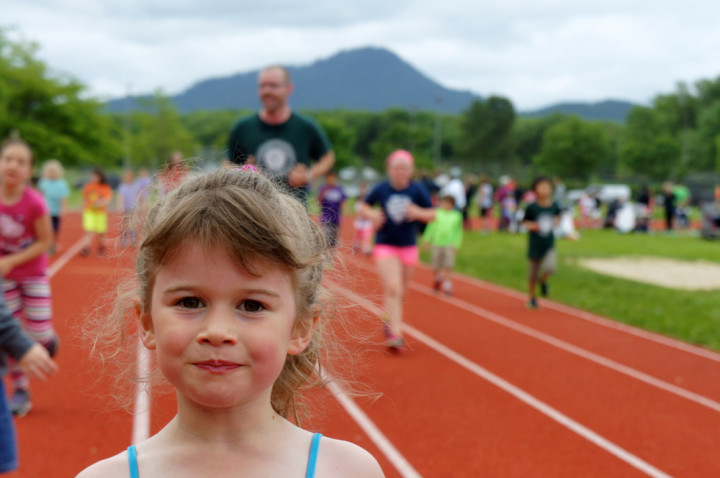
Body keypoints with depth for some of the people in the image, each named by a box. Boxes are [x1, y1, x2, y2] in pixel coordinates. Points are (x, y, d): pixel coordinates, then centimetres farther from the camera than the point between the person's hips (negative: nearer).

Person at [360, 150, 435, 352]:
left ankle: (389, 320, 39)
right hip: (385, 245, -2)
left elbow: (432, 215, 0)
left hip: (408, 247, 2)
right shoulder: (381, 189, -4)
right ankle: (396, 334, -18)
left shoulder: (417, 190, -3)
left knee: (401, 292, 14)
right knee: (393, 289, -16)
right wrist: (372, 215, -12)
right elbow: (364, 207, 10)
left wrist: (418, 212, -20)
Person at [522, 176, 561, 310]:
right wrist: (532, 226, -19)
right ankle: (532, 298, 30)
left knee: (550, 268, -21)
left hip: (549, 245, 1)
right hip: (535, 245, -1)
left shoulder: (554, 206, -3)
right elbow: (524, 222, 0)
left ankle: (543, 280, 14)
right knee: (533, 274, 8)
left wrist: (556, 222, -5)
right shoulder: (532, 207, -10)